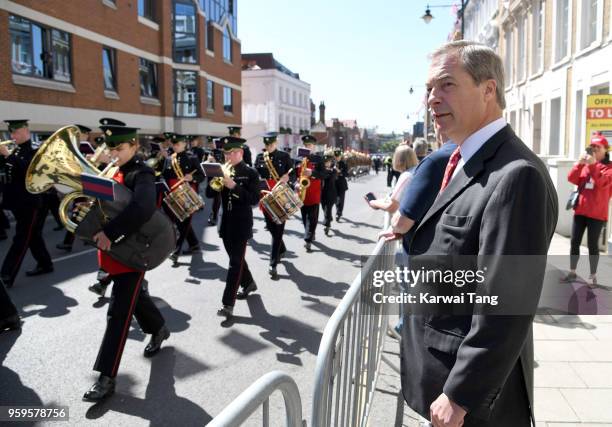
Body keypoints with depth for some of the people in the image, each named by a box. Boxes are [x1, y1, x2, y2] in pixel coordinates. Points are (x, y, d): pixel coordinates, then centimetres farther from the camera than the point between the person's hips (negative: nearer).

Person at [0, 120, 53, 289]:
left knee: (21, 239, -4)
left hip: (30, 202, -8)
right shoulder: (15, 151, 13)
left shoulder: (37, 150, -10)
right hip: (19, 202, 8)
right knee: (32, 235, 16)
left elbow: (28, 168, -26)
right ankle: (45, 264, 29)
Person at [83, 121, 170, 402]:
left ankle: (106, 378, 2)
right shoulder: (113, 171, 10)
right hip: (113, 249, 8)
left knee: (119, 312, -5)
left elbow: (143, 208, -35)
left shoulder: (142, 174, -17)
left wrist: (109, 232, -38)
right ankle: (159, 330, 48)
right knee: (134, 296, 24)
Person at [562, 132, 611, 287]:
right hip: (580, 210, 4)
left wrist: (593, 165, -25)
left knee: (592, 244, -1)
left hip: (597, 213, -4)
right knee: (574, 242, 6)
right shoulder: (585, 165, 11)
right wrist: (580, 163, -14)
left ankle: (593, 276, 10)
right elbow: (572, 179, -1)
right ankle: (572, 272, 16)